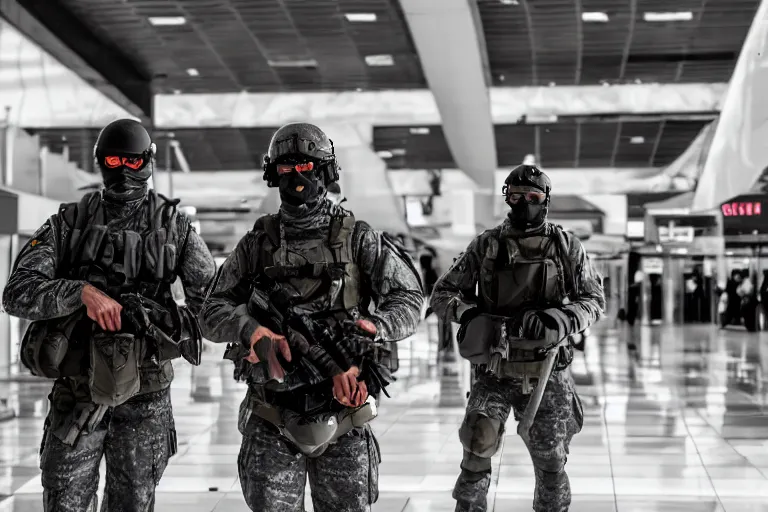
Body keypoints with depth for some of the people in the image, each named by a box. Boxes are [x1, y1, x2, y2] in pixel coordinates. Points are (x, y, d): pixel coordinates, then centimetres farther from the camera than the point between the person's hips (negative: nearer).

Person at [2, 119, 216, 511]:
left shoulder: (174, 227, 3)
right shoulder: (68, 223, 3)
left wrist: (164, 320, -16)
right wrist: (82, 291, -23)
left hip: (144, 394, 0)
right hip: (77, 390, 0)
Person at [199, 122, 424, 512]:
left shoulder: (357, 238, 3)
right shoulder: (257, 244, 8)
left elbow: (409, 298, -2)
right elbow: (213, 312, 5)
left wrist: (372, 327, -21)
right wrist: (252, 330, -16)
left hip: (343, 414, -1)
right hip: (272, 417, 1)